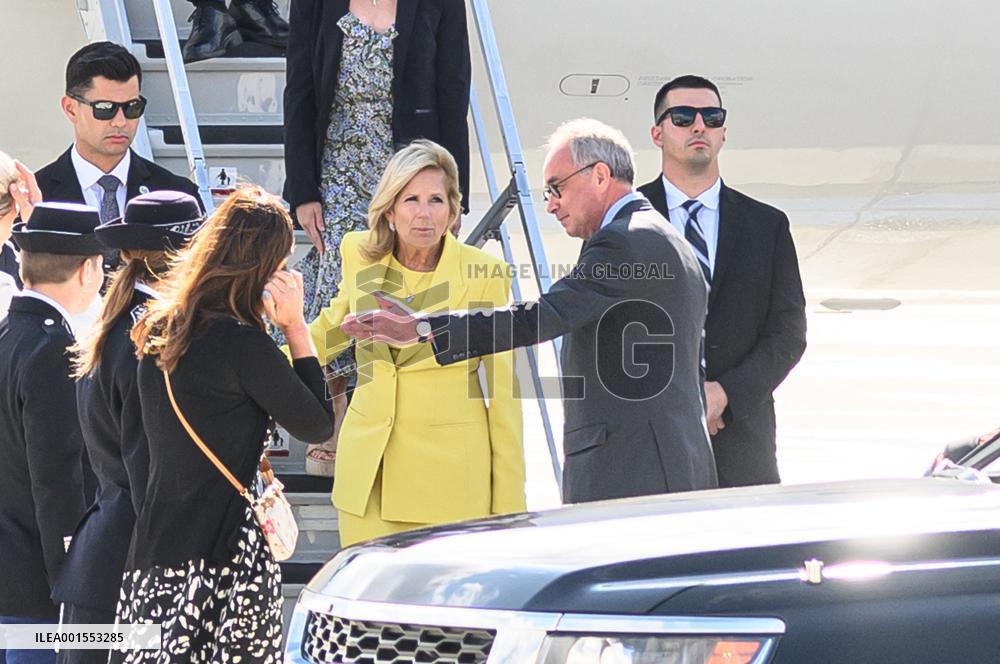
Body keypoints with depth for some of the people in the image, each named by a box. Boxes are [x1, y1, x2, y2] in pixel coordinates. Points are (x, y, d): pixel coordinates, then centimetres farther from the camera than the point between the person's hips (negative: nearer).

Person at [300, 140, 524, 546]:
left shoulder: (483, 274, -8)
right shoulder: (360, 255, 2)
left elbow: (502, 389, -3)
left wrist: (508, 505, -4)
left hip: (451, 467, -3)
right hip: (368, 463, 3)